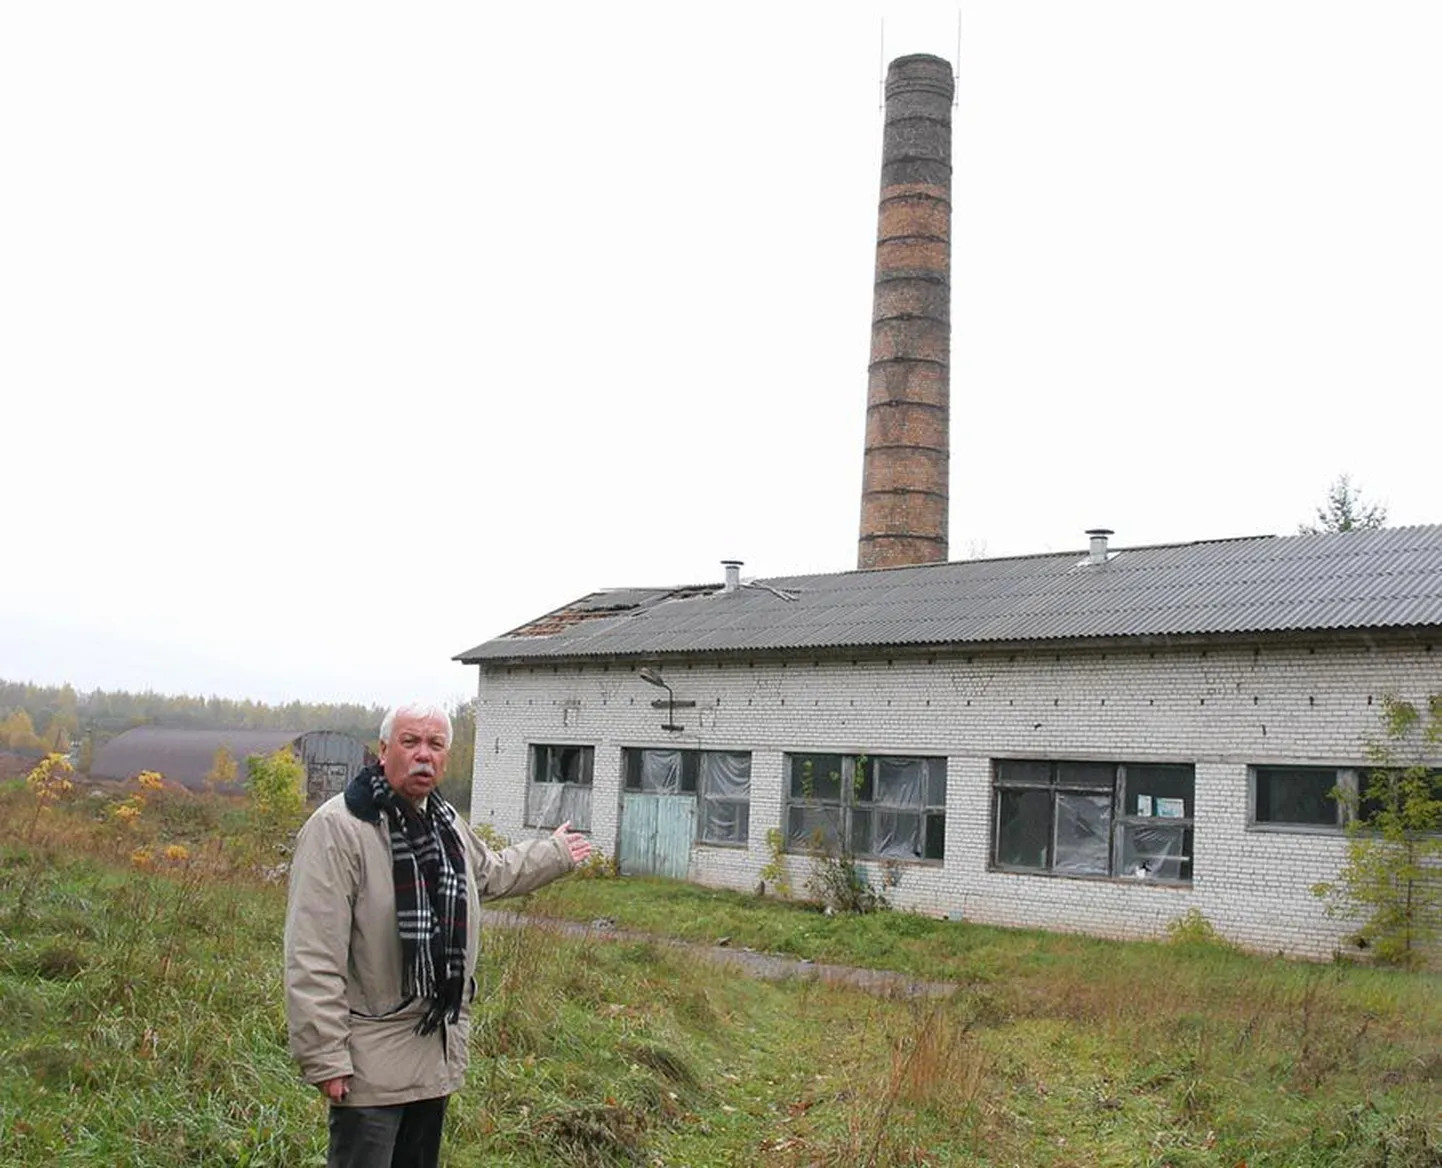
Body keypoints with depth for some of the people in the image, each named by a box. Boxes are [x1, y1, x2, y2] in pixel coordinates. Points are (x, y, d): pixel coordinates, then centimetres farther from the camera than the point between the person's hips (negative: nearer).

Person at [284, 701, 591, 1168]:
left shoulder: (446, 822, 10)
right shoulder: (338, 827, -19)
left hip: (439, 1051, 8)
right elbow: (312, 957, -21)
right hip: (373, 1061, -8)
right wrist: (325, 1058, -22)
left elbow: (491, 872, 32)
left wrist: (554, 853, 40)